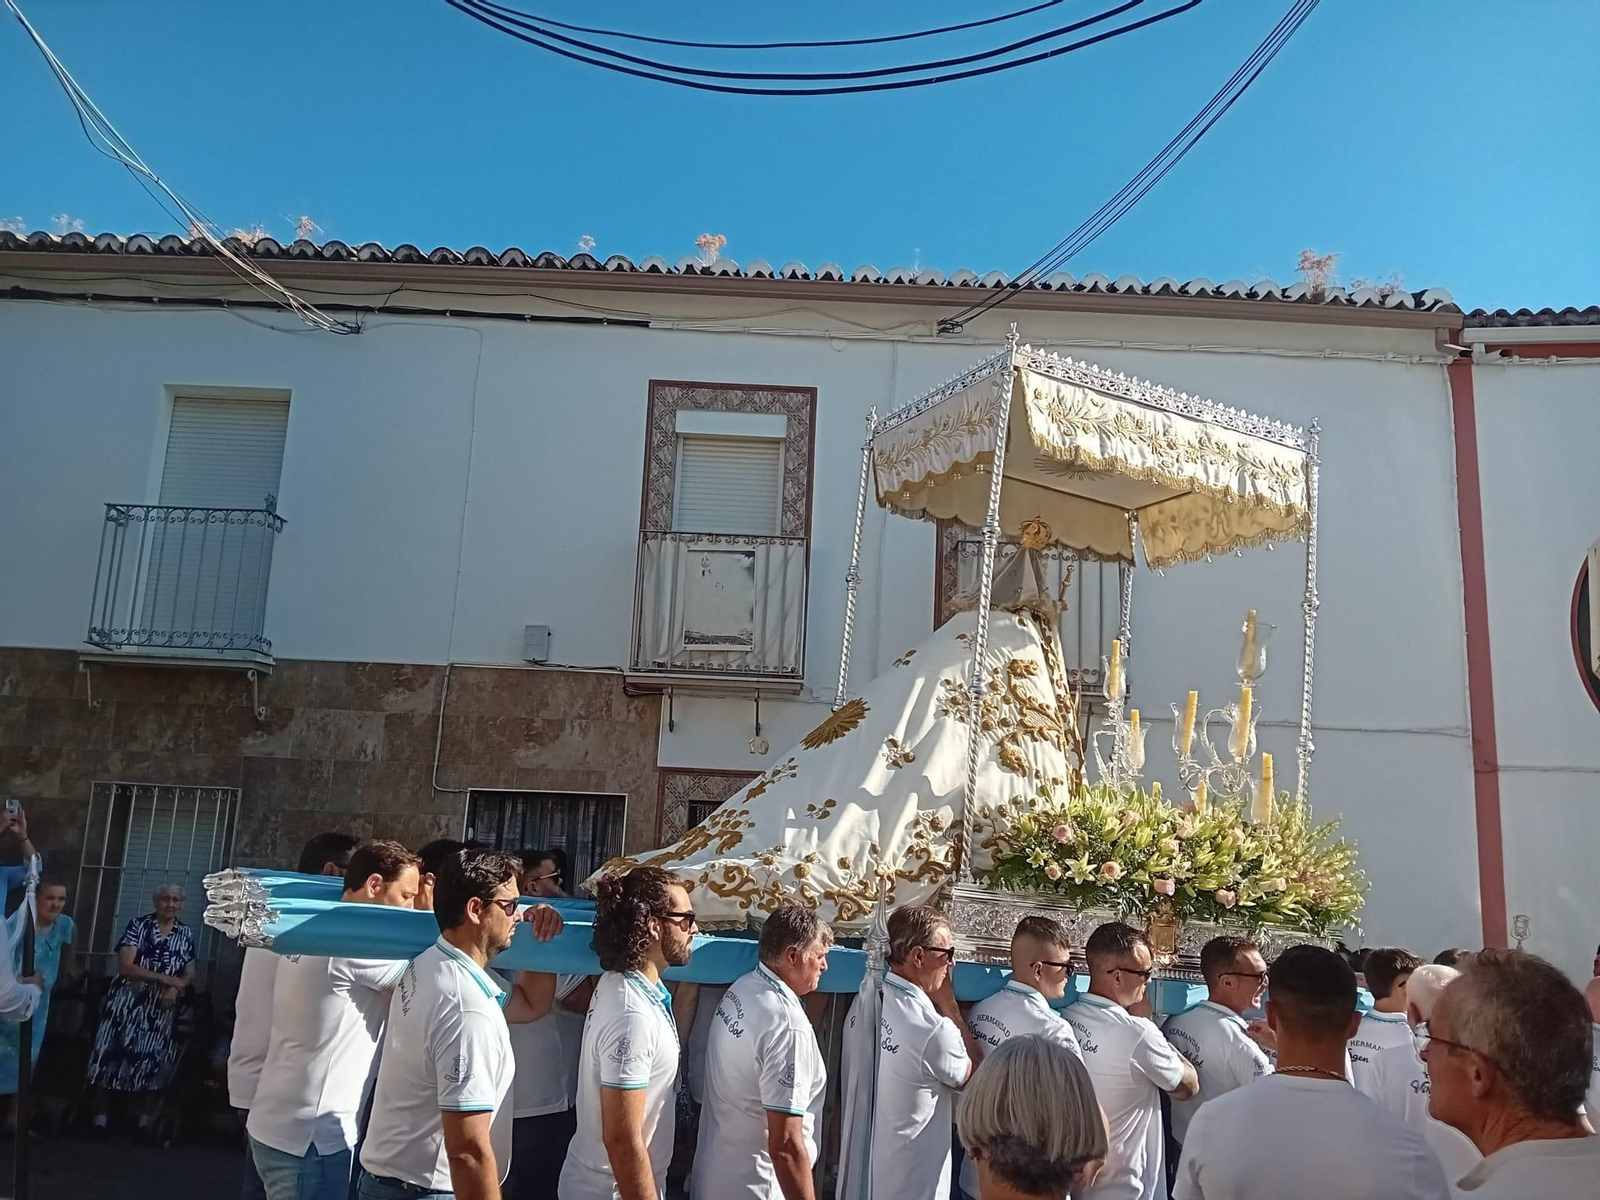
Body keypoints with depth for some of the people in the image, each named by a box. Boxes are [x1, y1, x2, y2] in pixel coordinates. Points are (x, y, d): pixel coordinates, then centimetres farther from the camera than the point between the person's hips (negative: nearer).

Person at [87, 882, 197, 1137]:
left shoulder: (186, 934, 7)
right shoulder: (138, 925, -3)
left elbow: (190, 974, 8)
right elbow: (125, 966, -11)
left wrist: (175, 988, -14)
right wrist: (164, 978, -17)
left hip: (162, 1008, 3)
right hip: (127, 1002, -2)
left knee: (155, 1061, 5)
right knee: (112, 1056, -2)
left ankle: (146, 1121, 15)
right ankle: (101, 1117, 9)